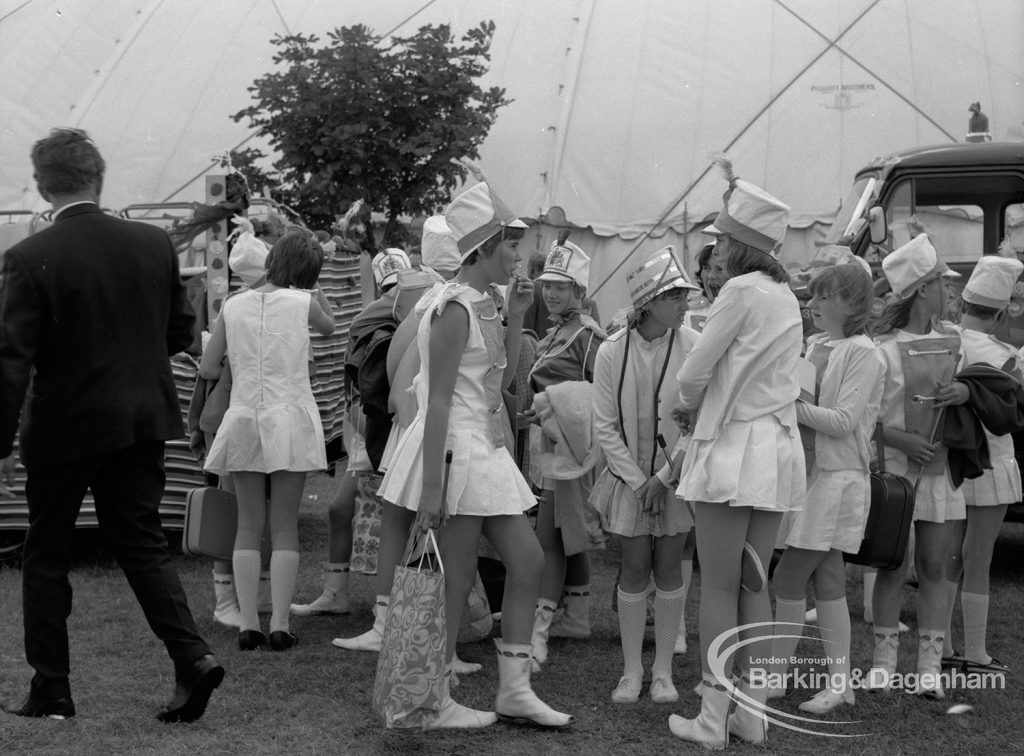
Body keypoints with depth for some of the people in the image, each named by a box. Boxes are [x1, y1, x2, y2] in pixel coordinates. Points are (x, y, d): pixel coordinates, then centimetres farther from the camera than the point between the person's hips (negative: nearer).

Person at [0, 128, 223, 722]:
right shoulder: (155, 243, -2)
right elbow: (181, 330, 6)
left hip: (64, 428, -4)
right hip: (143, 422, 4)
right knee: (144, 543, 14)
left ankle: (51, 689, 18)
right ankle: (193, 656, 0)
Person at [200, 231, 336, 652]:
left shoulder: (234, 306, 4)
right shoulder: (302, 302, -3)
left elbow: (207, 369, 6)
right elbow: (329, 327, 19)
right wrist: (317, 296, 31)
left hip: (243, 421, 2)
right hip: (290, 419, -2)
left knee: (248, 526, 9)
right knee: (285, 527, 4)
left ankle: (248, 625, 5)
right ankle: (280, 625, 1)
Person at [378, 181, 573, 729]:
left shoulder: (483, 305, 12)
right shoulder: (456, 309, -16)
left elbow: (504, 376, 19)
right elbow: (438, 401, -20)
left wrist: (516, 315, 9)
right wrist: (431, 485, -23)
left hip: (485, 450, 10)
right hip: (454, 449, -10)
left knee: (529, 560, 10)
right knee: (456, 580, -1)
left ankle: (513, 689, 18)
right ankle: (436, 702, 13)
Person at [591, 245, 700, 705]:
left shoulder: (693, 347, -11)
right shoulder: (612, 352, -9)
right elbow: (605, 426, -5)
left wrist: (666, 477, -11)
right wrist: (638, 481, -10)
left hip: (677, 475, 0)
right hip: (629, 473, 0)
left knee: (668, 568, 5)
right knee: (634, 568, 3)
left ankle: (663, 670, 16)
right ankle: (631, 670, 15)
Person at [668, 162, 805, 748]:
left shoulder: (741, 290, -12)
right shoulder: (787, 296, 12)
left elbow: (694, 373, -9)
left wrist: (693, 407, 10)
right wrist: (709, 405, 13)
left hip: (734, 447, -7)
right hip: (780, 447, 7)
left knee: (719, 587, -1)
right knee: (755, 584, 13)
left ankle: (713, 720, 5)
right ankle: (753, 714, 17)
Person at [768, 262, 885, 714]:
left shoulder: (863, 354, -9)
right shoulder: (814, 346, 12)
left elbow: (843, 421, -17)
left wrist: (789, 405, -21)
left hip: (837, 478, -7)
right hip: (808, 473, 7)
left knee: (789, 578, -6)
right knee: (827, 581, 10)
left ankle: (776, 675, 5)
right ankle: (839, 681, 16)